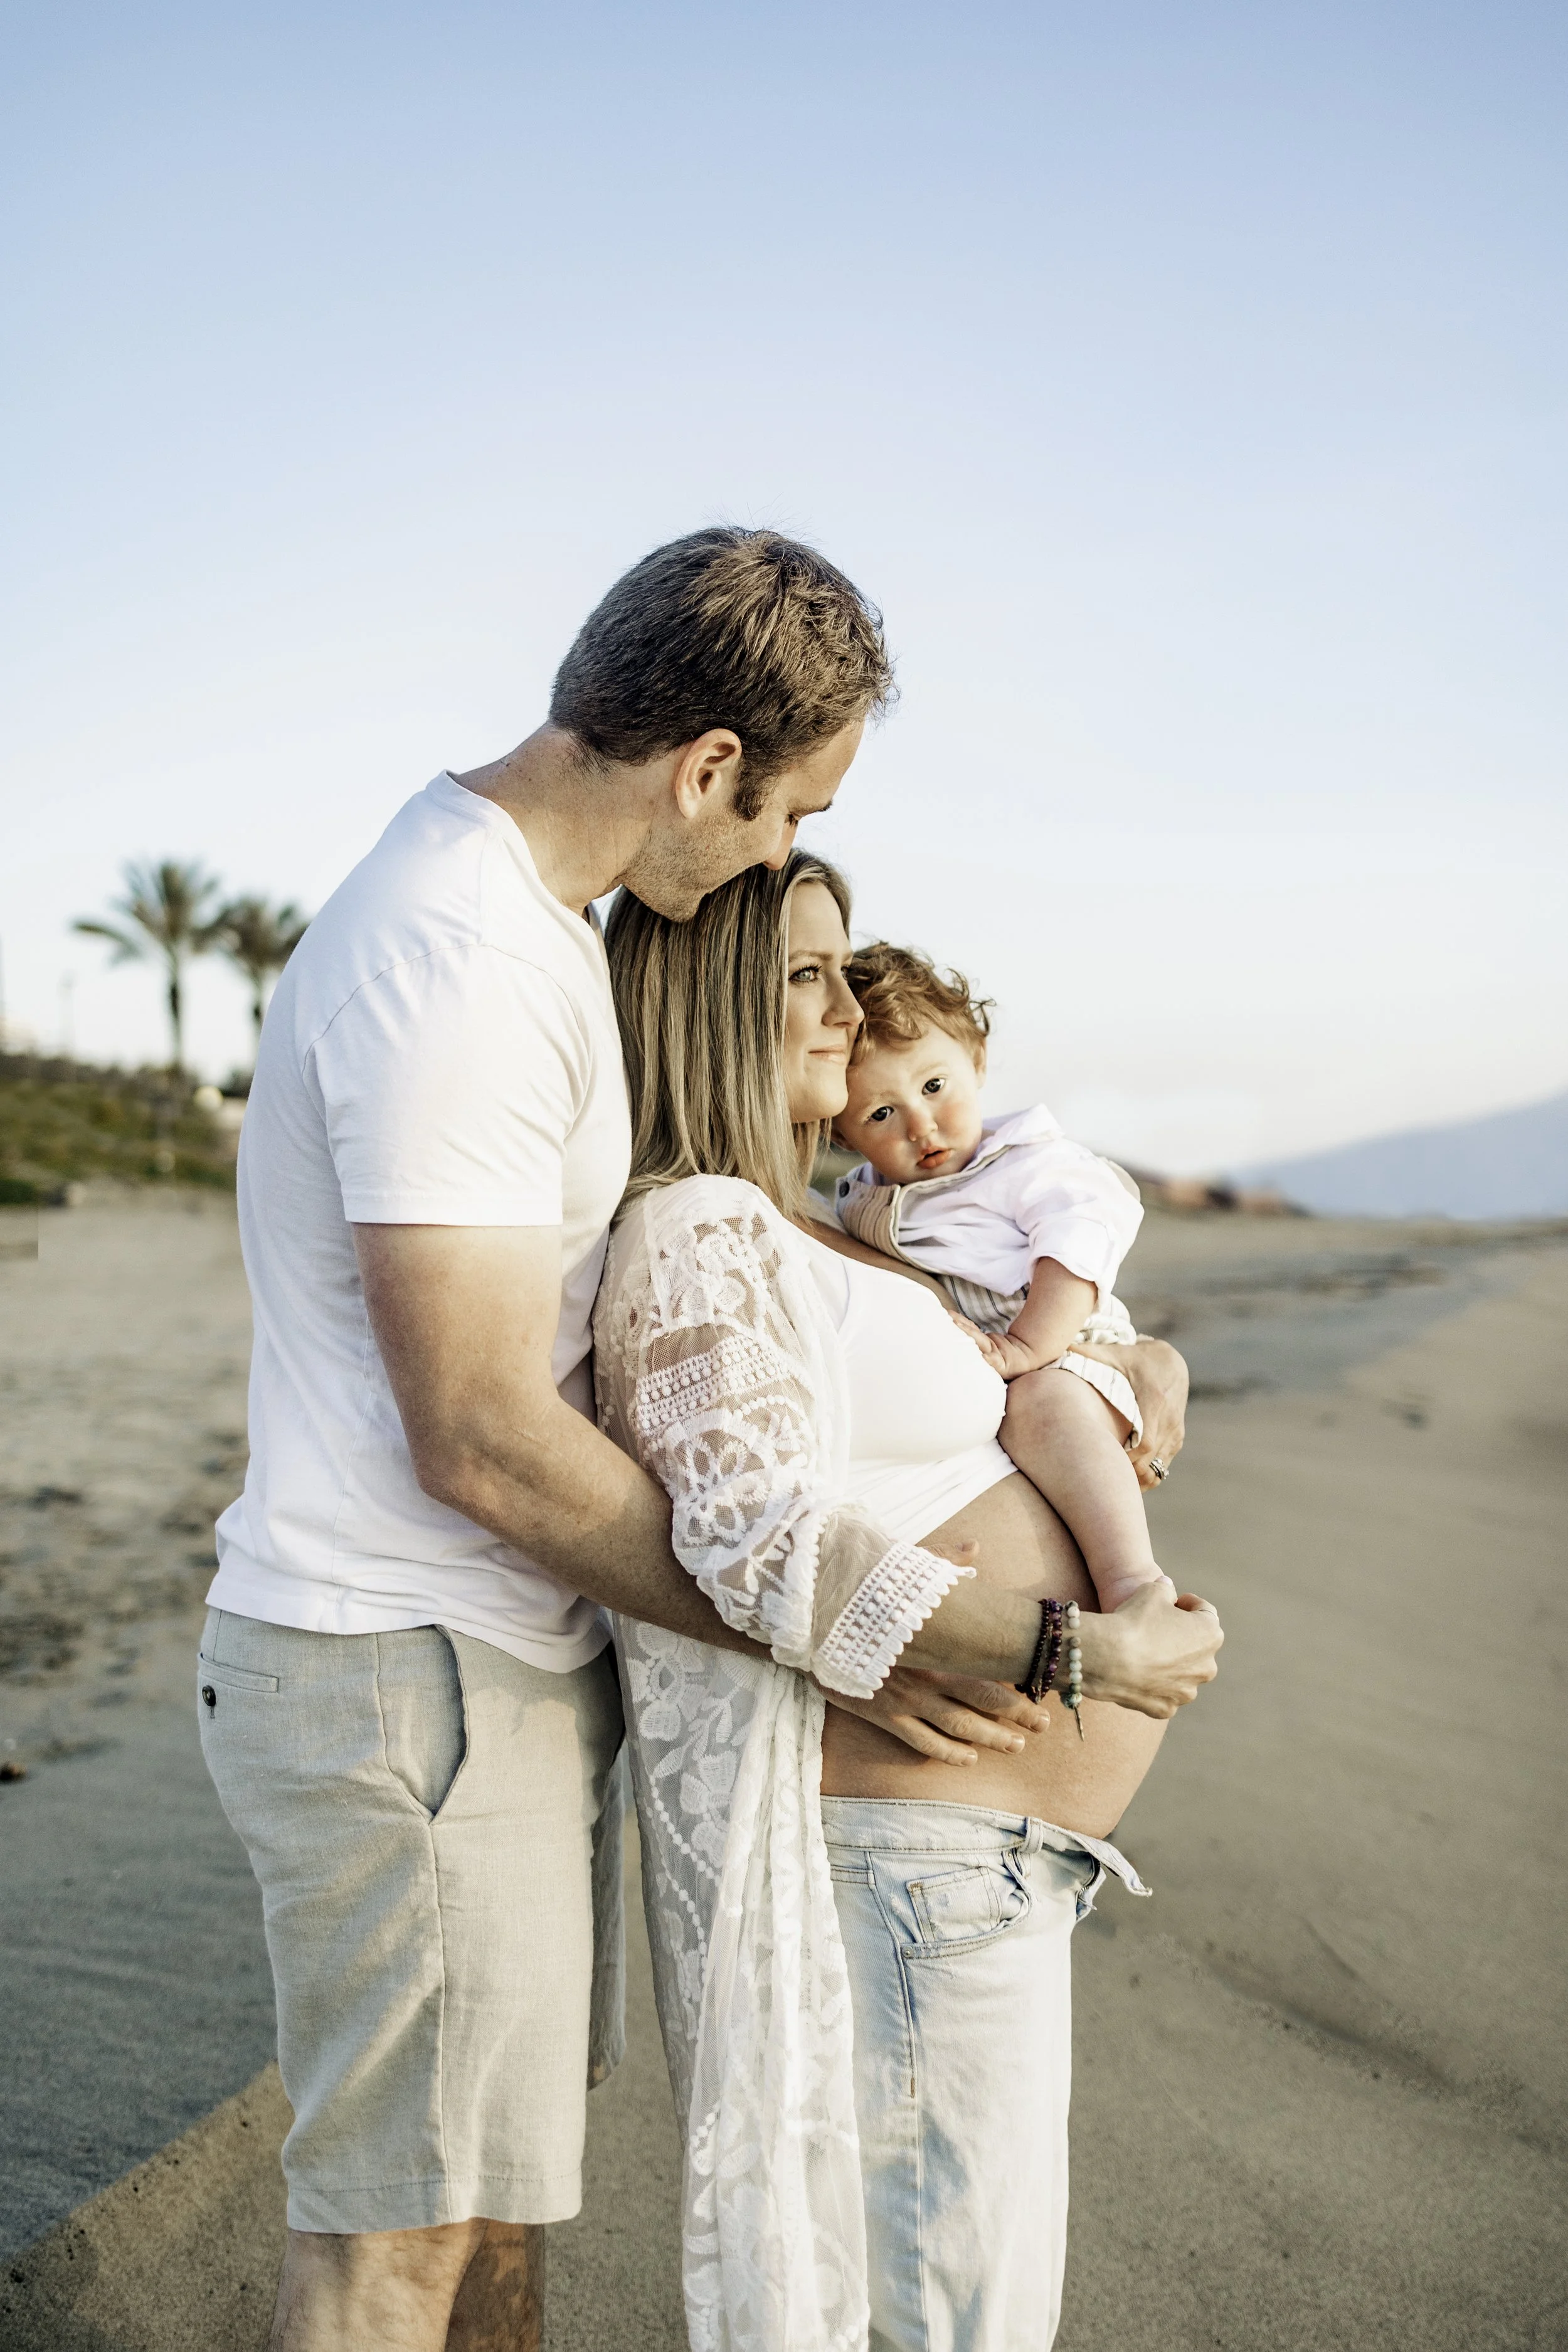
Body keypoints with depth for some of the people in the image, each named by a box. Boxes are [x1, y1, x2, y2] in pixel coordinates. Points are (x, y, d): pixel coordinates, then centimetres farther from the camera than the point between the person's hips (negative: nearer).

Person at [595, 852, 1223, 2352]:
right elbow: (766, 1541, -27)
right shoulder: (698, 1232, -17)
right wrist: (1077, 1649, -28)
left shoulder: (778, 1231, 15)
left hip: (979, 1837, 10)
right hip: (915, 1852, -10)